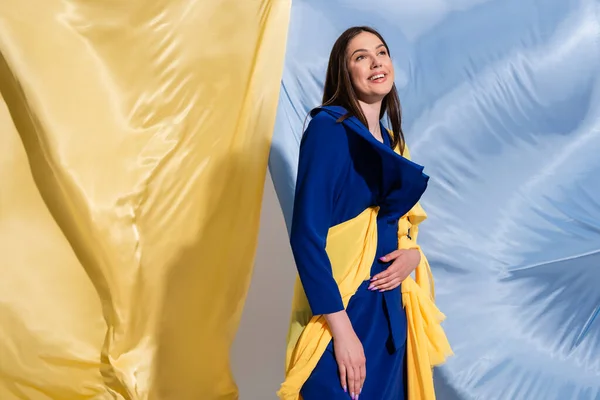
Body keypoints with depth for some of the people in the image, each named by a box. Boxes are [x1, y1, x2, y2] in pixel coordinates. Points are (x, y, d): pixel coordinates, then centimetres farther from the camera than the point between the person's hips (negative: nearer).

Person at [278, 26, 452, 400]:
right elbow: (307, 234, -19)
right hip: (341, 312, -7)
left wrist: (412, 253, -5)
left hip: (389, 310, 8)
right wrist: (341, 329, -22)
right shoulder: (328, 128, -12)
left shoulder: (391, 141, 11)